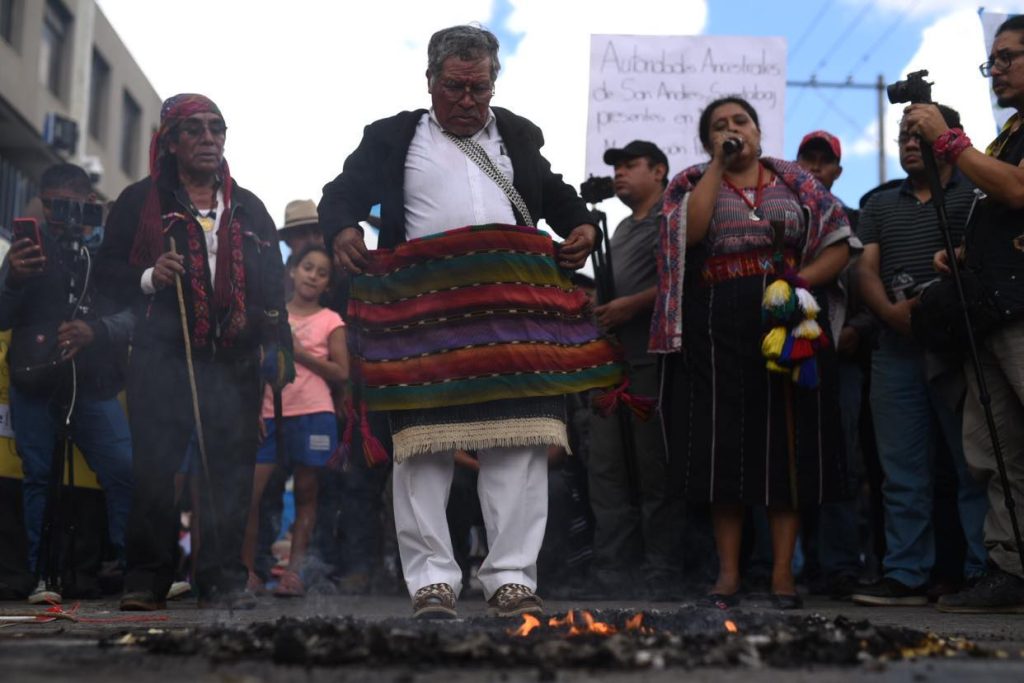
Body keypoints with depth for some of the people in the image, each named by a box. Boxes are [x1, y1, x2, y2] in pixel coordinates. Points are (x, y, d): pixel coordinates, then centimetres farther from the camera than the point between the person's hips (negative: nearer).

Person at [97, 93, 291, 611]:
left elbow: (273, 286, 20)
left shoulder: (248, 209, 19)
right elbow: (107, 269, 8)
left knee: (230, 471, 0)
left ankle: (223, 578, 6)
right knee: (155, 469, -5)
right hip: (163, 357, -2)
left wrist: (277, 345, 10)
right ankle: (146, 580, 3)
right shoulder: (141, 202, 11)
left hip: (235, 361, 3)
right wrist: (148, 278, -12)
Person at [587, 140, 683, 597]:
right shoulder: (622, 229, 27)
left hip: (651, 359, -8)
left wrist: (633, 305, -17)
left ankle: (659, 576, 0)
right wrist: (598, 310, 13)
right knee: (606, 468, 4)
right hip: (612, 360, 8)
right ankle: (611, 573, 8)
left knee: (653, 470, -6)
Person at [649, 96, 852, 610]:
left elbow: (839, 245, 6)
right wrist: (718, 164, -4)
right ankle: (728, 572, 6)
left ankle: (783, 571, 5)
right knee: (725, 447, -1)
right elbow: (689, 232, -11)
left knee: (788, 444, 0)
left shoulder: (795, 181, 13)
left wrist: (798, 281, -11)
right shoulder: (694, 183, 11)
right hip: (719, 330, 0)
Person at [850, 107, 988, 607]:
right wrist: (891, 312, -11)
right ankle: (905, 575, 7)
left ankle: (985, 574, -3)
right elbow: (866, 269, 10)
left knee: (977, 463, -5)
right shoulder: (880, 205, 21)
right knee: (902, 471, 4)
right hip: (897, 347, 5)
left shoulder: (974, 192, 7)